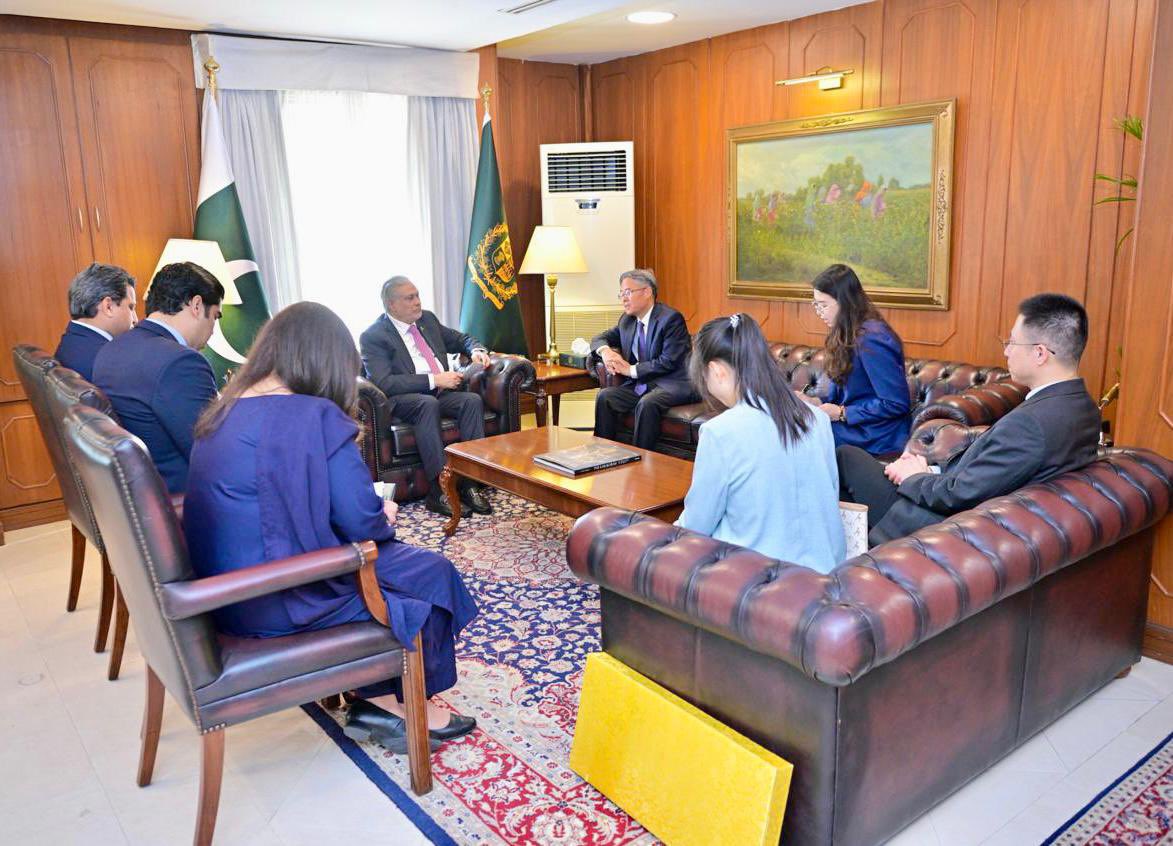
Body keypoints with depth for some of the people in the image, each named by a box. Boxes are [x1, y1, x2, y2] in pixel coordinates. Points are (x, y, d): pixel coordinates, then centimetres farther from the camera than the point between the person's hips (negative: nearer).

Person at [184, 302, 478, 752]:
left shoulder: (223, 411, 7)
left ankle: (377, 698, 21)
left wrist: (376, 516, 12)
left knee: (401, 557, 18)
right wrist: (384, 520, 4)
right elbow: (360, 519, -20)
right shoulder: (317, 417, -19)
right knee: (432, 574, 9)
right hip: (278, 602, -8)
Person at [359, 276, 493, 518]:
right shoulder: (373, 336, -5)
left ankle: (471, 483, -28)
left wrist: (477, 350, 3)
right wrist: (433, 380, -21)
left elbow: (461, 339, 28)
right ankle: (438, 489, -37)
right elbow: (383, 383, -18)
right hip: (402, 400, -5)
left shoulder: (427, 319, 15)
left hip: (441, 393, 6)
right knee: (428, 404, -37)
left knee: (473, 400, -25)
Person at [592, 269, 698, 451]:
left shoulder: (671, 318, -11)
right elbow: (599, 338, 21)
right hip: (640, 385, 7)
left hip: (673, 384, -7)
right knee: (604, 396, -16)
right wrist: (605, 351, -4)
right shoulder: (627, 320, 12)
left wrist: (632, 370, -15)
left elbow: (669, 362, -18)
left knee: (647, 403, -35)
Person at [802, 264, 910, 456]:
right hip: (853, 423, 9)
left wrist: (842, 413, -17)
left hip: (877, 438, -8)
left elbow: (896, 404, -22)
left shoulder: (871, 340, -20)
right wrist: (816, 402, 0)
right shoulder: (848, 334, 10)